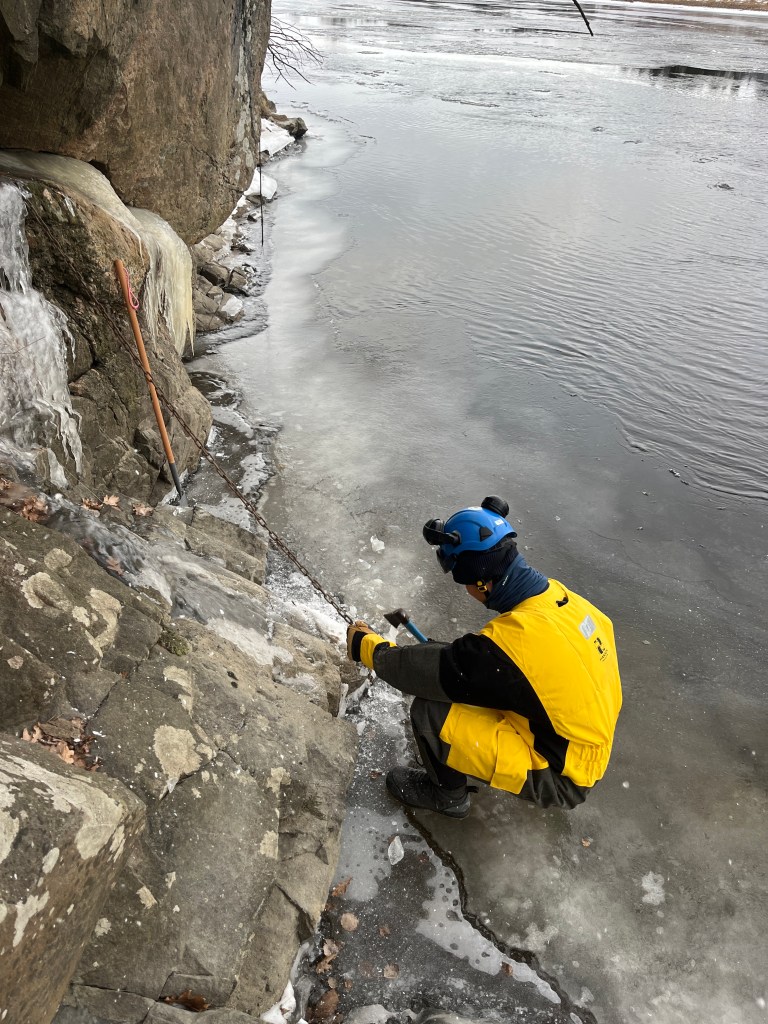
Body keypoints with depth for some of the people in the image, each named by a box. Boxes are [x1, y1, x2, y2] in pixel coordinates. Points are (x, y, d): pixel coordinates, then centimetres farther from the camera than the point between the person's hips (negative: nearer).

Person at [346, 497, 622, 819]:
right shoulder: (563, 596, -9)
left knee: (429, 710, -16)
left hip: (559, 780, -8)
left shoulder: (512, 640, -34)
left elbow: (423, 671, -23)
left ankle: (448, 794, 12)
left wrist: (367, 646, -7)